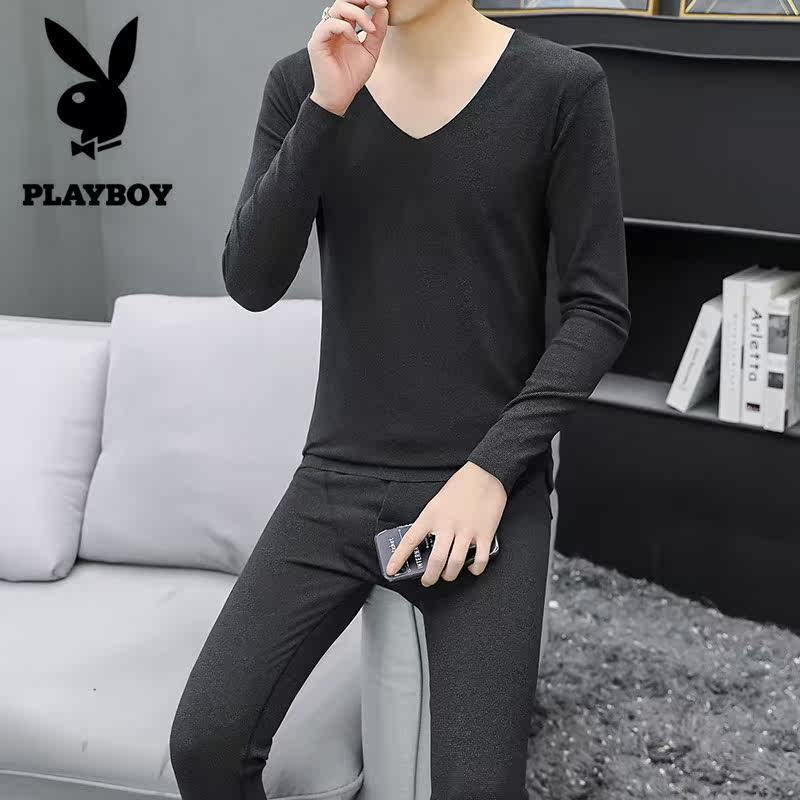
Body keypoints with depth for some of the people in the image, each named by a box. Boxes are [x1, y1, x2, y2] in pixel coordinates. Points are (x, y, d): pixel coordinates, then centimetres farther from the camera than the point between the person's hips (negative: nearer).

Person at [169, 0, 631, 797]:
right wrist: (328, 105, -16)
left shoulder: (561, 86, -6)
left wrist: (491, 469, -14)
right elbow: (251, 284, -6)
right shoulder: (301, 81, 3)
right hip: (335, 482, 3)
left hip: (488, 487, -2)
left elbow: (599, 309, -5)